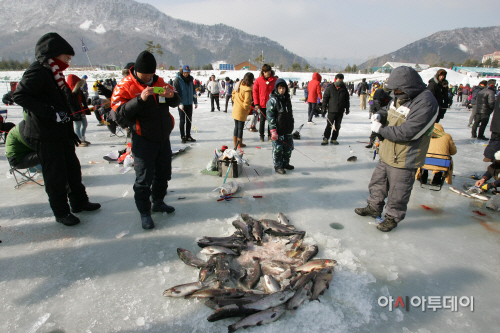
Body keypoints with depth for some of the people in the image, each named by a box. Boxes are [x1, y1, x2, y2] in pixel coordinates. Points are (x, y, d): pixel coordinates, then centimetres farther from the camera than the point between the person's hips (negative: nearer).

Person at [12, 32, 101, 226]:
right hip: (44, 135, -9)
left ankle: (79, 202, 31)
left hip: (61, 133, 9)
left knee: (73, 168, 16)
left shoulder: (55, 73, 16)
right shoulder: (37, 72, -14)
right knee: (55, 174, 1)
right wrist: (51, 112, -28)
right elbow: (20, 96, -23)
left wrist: (70, 131, 19)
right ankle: (61, 212, 15)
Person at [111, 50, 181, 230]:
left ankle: (158, 202, 35)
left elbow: (176, 102, 10)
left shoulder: (159, 82, 7)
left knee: (163, 173, 17)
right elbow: (120, 112, -20)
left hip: (164, 137, 6)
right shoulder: (125, 86, -9)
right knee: (144, 178, -2)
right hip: (143, 141, -6)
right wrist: (141, 99, -31)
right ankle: (144, 212, 12)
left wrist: (171, 96, -14)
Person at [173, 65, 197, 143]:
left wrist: (195, 102, 12)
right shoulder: (177, 80, -8)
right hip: (181, 104, -5)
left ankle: (188, 136, 19)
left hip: (189, 103, 5)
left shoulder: (190, 79, 9)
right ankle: (183, 136, 10)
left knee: (189, 120, 9)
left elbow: (193, 91, 15)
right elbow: (176, 93, -12)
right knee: (182, 120, 1)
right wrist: (180, 103, -20)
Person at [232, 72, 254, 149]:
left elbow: (233, 93, 17)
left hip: (235, 109, 7)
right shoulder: (247, 89, -20)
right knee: (240, 127, 5)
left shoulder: (239, 85, 3)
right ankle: (240, 143, 16)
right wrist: (248, 110, -6)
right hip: (241, 111, -7)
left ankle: (235, 143, 22)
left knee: (236, 127, 15)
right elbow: (247, 102, -22)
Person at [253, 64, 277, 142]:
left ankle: (270, 135, 22)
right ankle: (261, 136, 20)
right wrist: (256, 104, -6)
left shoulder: (274, 79, 0)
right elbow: (255, 92, -1)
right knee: (262, 120, 7)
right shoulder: (258, 80, -4)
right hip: (262, 104, -1)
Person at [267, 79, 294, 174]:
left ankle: (285, 163, 33)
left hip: (287, 129, 7)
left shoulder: (288, 99, 10)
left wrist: (291, 125, 21)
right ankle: (278, 166, 17)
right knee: (278, 148, 1)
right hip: (278, 130, -7)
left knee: (289, 147, 15)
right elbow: (270, 116, -14)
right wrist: (273, 130, -19)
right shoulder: (272, 100, -10)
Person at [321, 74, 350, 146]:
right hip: (331, 110, -3)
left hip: (340, 111, 4)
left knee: (337, 126, 6)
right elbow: (325, 97, 1)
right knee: (329, 125, -6)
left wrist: (347, 109, 14)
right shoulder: (330, 88, -1)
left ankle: (334, 139, 15)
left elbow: (347, 100, 15)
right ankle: (325, 139, -1)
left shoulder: (344, 89, 9)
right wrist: (324, 106, -5)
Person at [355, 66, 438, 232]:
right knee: (378, 181, 21)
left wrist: (380, 129, -21)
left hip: (404, 160, -9)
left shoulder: (425, 103, -24)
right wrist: (380, 117, -3)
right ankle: (374, 207, 41)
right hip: (387, 154, 9)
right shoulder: (400, 97, 5)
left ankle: (392, 217, 28)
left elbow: (407, 132, -30)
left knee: (397, 192, 7)